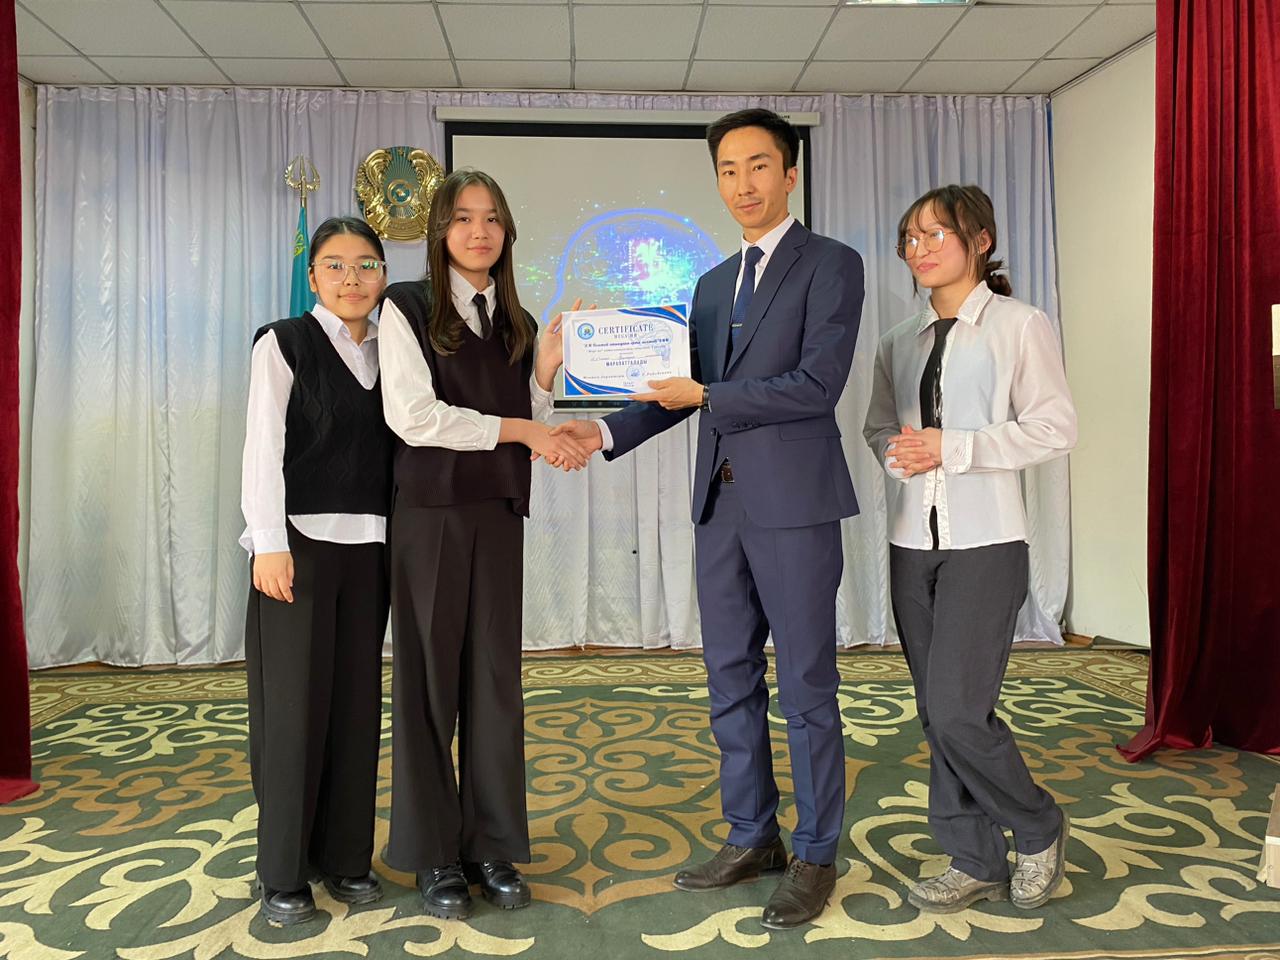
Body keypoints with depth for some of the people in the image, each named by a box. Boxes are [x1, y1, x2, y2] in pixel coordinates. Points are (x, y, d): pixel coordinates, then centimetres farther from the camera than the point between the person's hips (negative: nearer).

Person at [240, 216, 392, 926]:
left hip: (368, 545, 4)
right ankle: (282, 873, 13)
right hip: (299, 540, -4)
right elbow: (262, 447, -5)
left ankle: (346, 857, 20)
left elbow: (399, 445, 11)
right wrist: (270, 544, -14)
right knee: (295, 702, -1)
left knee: (358, 700, 7)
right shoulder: (284, 344, 1)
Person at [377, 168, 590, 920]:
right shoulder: (408, 308, -2)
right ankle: (435, 855, 17)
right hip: (431, 511, -4)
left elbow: (531, 436, 12)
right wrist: (517, 428, -15)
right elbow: (413, 416, -14)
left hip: (499, 514, 4)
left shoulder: (517, 322, 12)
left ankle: (491, 846, 19)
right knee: (430, 678, 3)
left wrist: (545, 375, -4)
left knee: (496, 679, 7)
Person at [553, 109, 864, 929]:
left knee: (806, 687, 3)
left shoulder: (832, 265, -3)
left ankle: (816, 856, 20)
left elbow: (818, 384, -15)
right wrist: (608, 432, 3)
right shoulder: (714, 283, 17)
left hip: (794, 501, -6)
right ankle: (753, 838, 28)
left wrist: (705, 395, -13)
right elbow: (686, 386, 17)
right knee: (732, 680, 12)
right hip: (722, 502, 7)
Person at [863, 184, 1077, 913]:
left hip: (985, 542, -5)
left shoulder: (1022, 326, -2)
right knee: (937, 711, 8)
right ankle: (977, 862, 23)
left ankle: (1039, 828, 18)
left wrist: (952, 448, -16)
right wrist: (897, 452, -6)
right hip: (913, 541, 6)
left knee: (957, 709, -11)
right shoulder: (900, 342, 13)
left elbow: (1056, 428, -7)